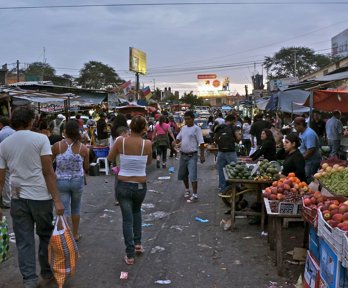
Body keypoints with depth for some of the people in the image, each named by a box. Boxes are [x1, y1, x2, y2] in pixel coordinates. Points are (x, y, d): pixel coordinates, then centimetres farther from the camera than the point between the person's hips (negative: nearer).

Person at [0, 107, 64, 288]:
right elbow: (48, 172, -11)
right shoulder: (40, 139, -6)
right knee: (46, 236, 14)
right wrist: (57, 200, -11)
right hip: (40, 196, -3)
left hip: (18, 198, 3)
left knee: (24, 241, 9)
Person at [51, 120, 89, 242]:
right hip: (78, 181, 1)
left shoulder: (57, 146, -12)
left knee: (65, 210, 5)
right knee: (76, 208, 19)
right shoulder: (83, 148, -8)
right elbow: (86, 168, 1)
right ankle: (75, 234, 32)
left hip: (61, 181, -1)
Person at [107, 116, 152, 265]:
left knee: (127, 219, 9)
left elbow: (110, 158, 5)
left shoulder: (120, 141, -11)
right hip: (140, 185, 1)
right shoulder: (147, 144, -11)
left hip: (123, 185, -1)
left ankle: (130, 255, 9)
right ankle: (137, 243, 29)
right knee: (136, 211, 29)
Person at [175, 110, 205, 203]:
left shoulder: (196, 128, -10)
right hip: (183, 155, 7)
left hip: (192, 156, -7)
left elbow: (201, 143, -12)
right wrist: (175, 143, -6)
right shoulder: (183, 128, 10)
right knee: (183, 174, 17)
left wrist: (202, 155, -15)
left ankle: (195, 195, -4)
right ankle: (187, 190, 37)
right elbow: (178, 138, 18)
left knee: (192, 176, -10)